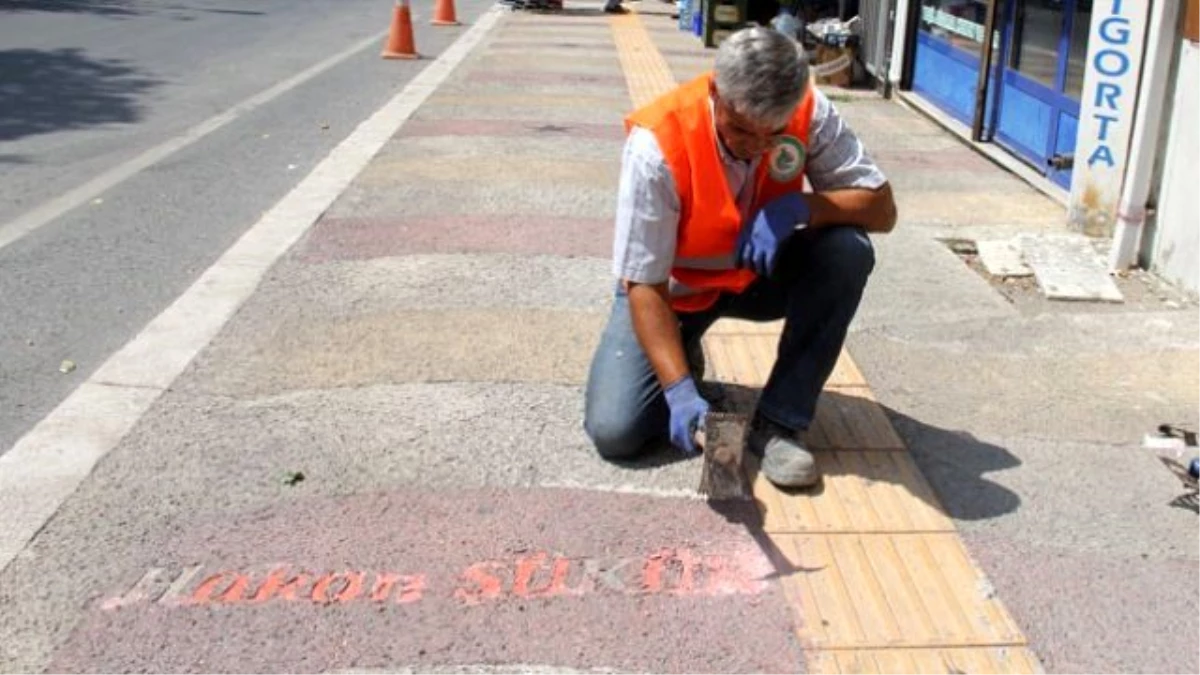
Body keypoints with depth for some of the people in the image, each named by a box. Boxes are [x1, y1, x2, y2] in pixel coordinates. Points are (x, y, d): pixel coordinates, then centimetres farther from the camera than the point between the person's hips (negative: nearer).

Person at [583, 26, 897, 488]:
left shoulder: (809, 113, -22)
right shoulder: (657, 144, -31)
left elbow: (881, 209, -17)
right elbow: (644, 284, -27)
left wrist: (798, 207, -36)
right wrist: (679, 390, -37)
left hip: (761, 276, 3)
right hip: (675, 289, -2)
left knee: (848, 251, -28)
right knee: (615, 431, -20)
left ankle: (778, 422, -16)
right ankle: (682, 359, 15)